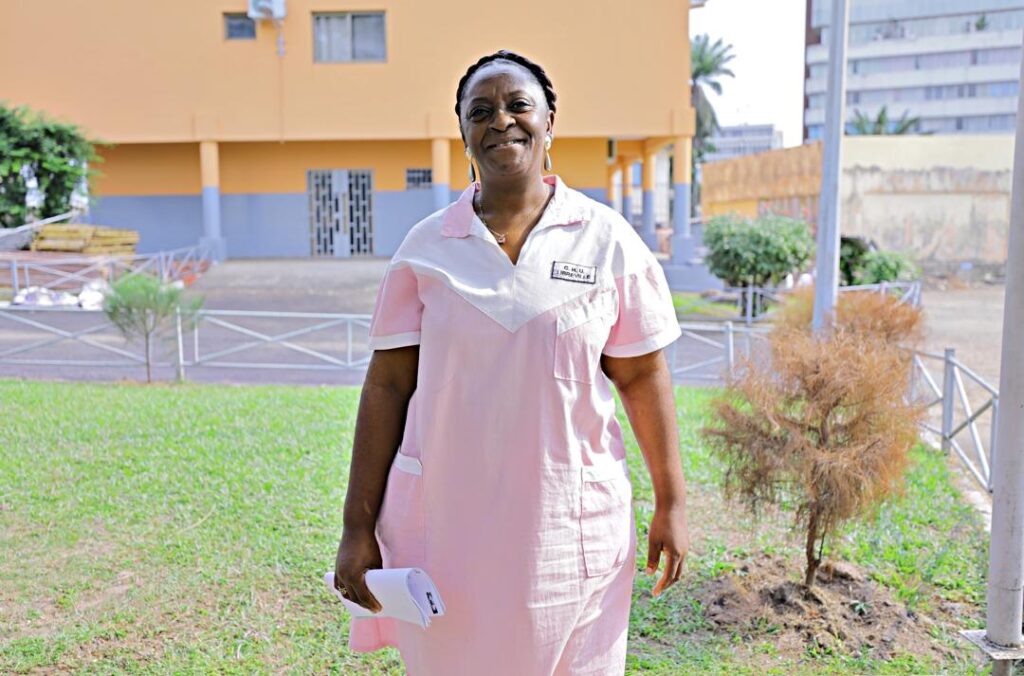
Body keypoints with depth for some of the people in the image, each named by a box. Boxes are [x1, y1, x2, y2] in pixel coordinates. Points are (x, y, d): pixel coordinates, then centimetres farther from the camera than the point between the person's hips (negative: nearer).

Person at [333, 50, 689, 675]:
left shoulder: (607, 240, -3)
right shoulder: (427, 247, -1)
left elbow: (644, 377, 2)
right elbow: (387, 387, -1)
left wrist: (671, 503, 4)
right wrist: (358, 528, -1)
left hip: (569, 525, 0)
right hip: (443, 525, 1)